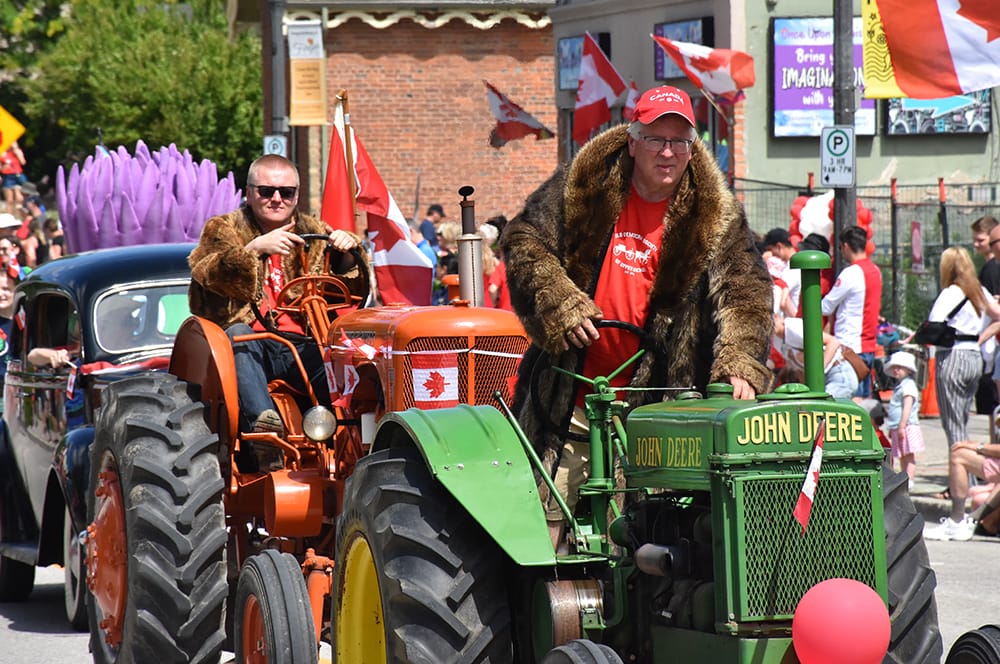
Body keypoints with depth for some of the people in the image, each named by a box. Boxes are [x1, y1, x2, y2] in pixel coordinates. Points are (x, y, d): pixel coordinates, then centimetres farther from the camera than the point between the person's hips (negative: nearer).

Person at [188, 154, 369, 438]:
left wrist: (346, 254, -7)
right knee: (238, 334, -36)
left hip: (303, 347, 2)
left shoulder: (313, 233, 21)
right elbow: (207, 275, -9)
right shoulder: (223, 230, 13)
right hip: (251, 345, -2)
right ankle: (261, 421, -52)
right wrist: (255, 248, -23)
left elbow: (353, 291, 13)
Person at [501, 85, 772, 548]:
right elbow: (523, 241, 3)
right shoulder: (581, 186, 3)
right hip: (568, 395, 1)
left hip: (649, 405, -1)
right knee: (544, 527, 4)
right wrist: (560, 302, -13)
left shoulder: (715, 216, 1)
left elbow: (743, 292, -8)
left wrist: (740, 364, -25)